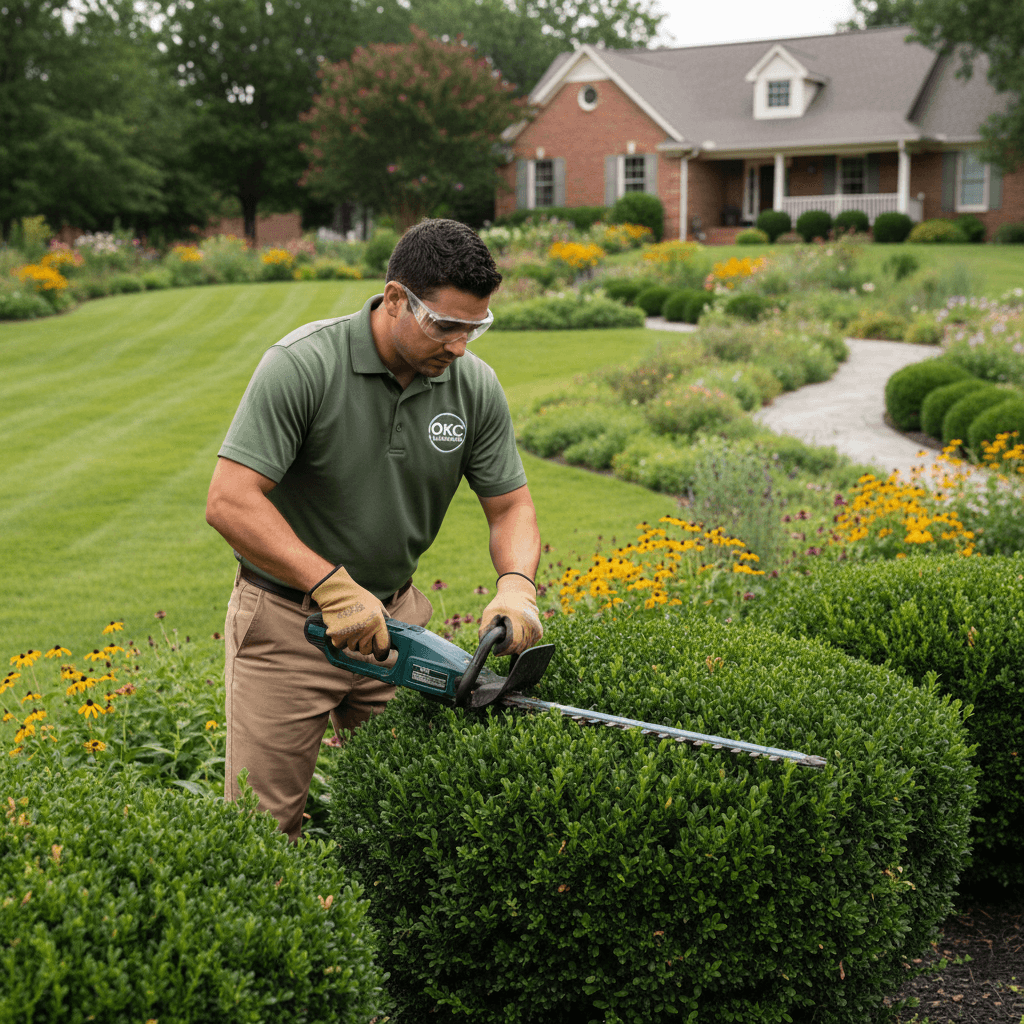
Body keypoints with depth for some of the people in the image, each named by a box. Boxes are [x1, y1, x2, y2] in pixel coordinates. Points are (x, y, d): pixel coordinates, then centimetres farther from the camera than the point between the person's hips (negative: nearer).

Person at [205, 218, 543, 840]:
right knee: (264, 822, 1)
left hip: (395, 617, 4)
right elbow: (230, 502, -25)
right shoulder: (302, 366, -21)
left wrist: (516, 585, -19)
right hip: (287, 620, -4)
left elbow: (511, 506, 2)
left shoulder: (476, 386, -5)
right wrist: (334, 587, -31)